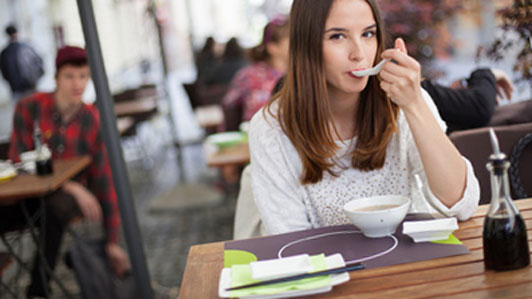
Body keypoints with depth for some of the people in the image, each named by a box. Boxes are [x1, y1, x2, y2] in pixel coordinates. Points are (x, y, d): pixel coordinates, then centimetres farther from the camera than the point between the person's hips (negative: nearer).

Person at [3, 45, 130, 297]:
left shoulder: (92, 121, -5)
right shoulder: (29, 108, -11)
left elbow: (103, 180, -2)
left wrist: (113, 243, -3)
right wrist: (71, 187, -27)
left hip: (65, 198, 1)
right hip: (25, 195, -1)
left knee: (57, 204, -36)